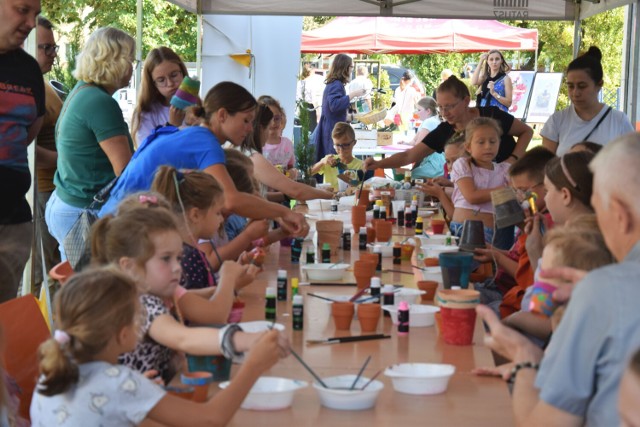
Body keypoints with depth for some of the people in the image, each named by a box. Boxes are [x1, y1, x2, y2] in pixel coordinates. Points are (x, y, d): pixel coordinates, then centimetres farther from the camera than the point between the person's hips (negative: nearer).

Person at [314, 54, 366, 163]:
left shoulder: (334, 83, 18)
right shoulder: (336, 84, -13)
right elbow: (334, 105, -28)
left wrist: (350, 117, 32)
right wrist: (353, 94, -24)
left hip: (330, 130, 10)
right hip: (332, 132, -10)